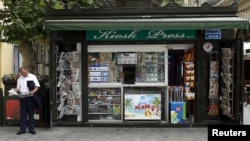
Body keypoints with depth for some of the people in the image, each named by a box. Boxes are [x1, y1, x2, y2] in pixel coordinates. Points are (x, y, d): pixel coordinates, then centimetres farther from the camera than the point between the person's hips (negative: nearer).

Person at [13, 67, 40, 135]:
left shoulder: (32, 77, 3)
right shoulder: (19, 79, 16)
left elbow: (37, 86, -2)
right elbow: (18, 88, 16)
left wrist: (33, 91, -21)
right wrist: (15, 90, -6)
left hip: (30, 97, -3)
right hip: (22, 97, 4)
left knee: (31, 113, 1)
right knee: (22, 114, 4)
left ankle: (31, 129, 7)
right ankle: (22, 129, 9)